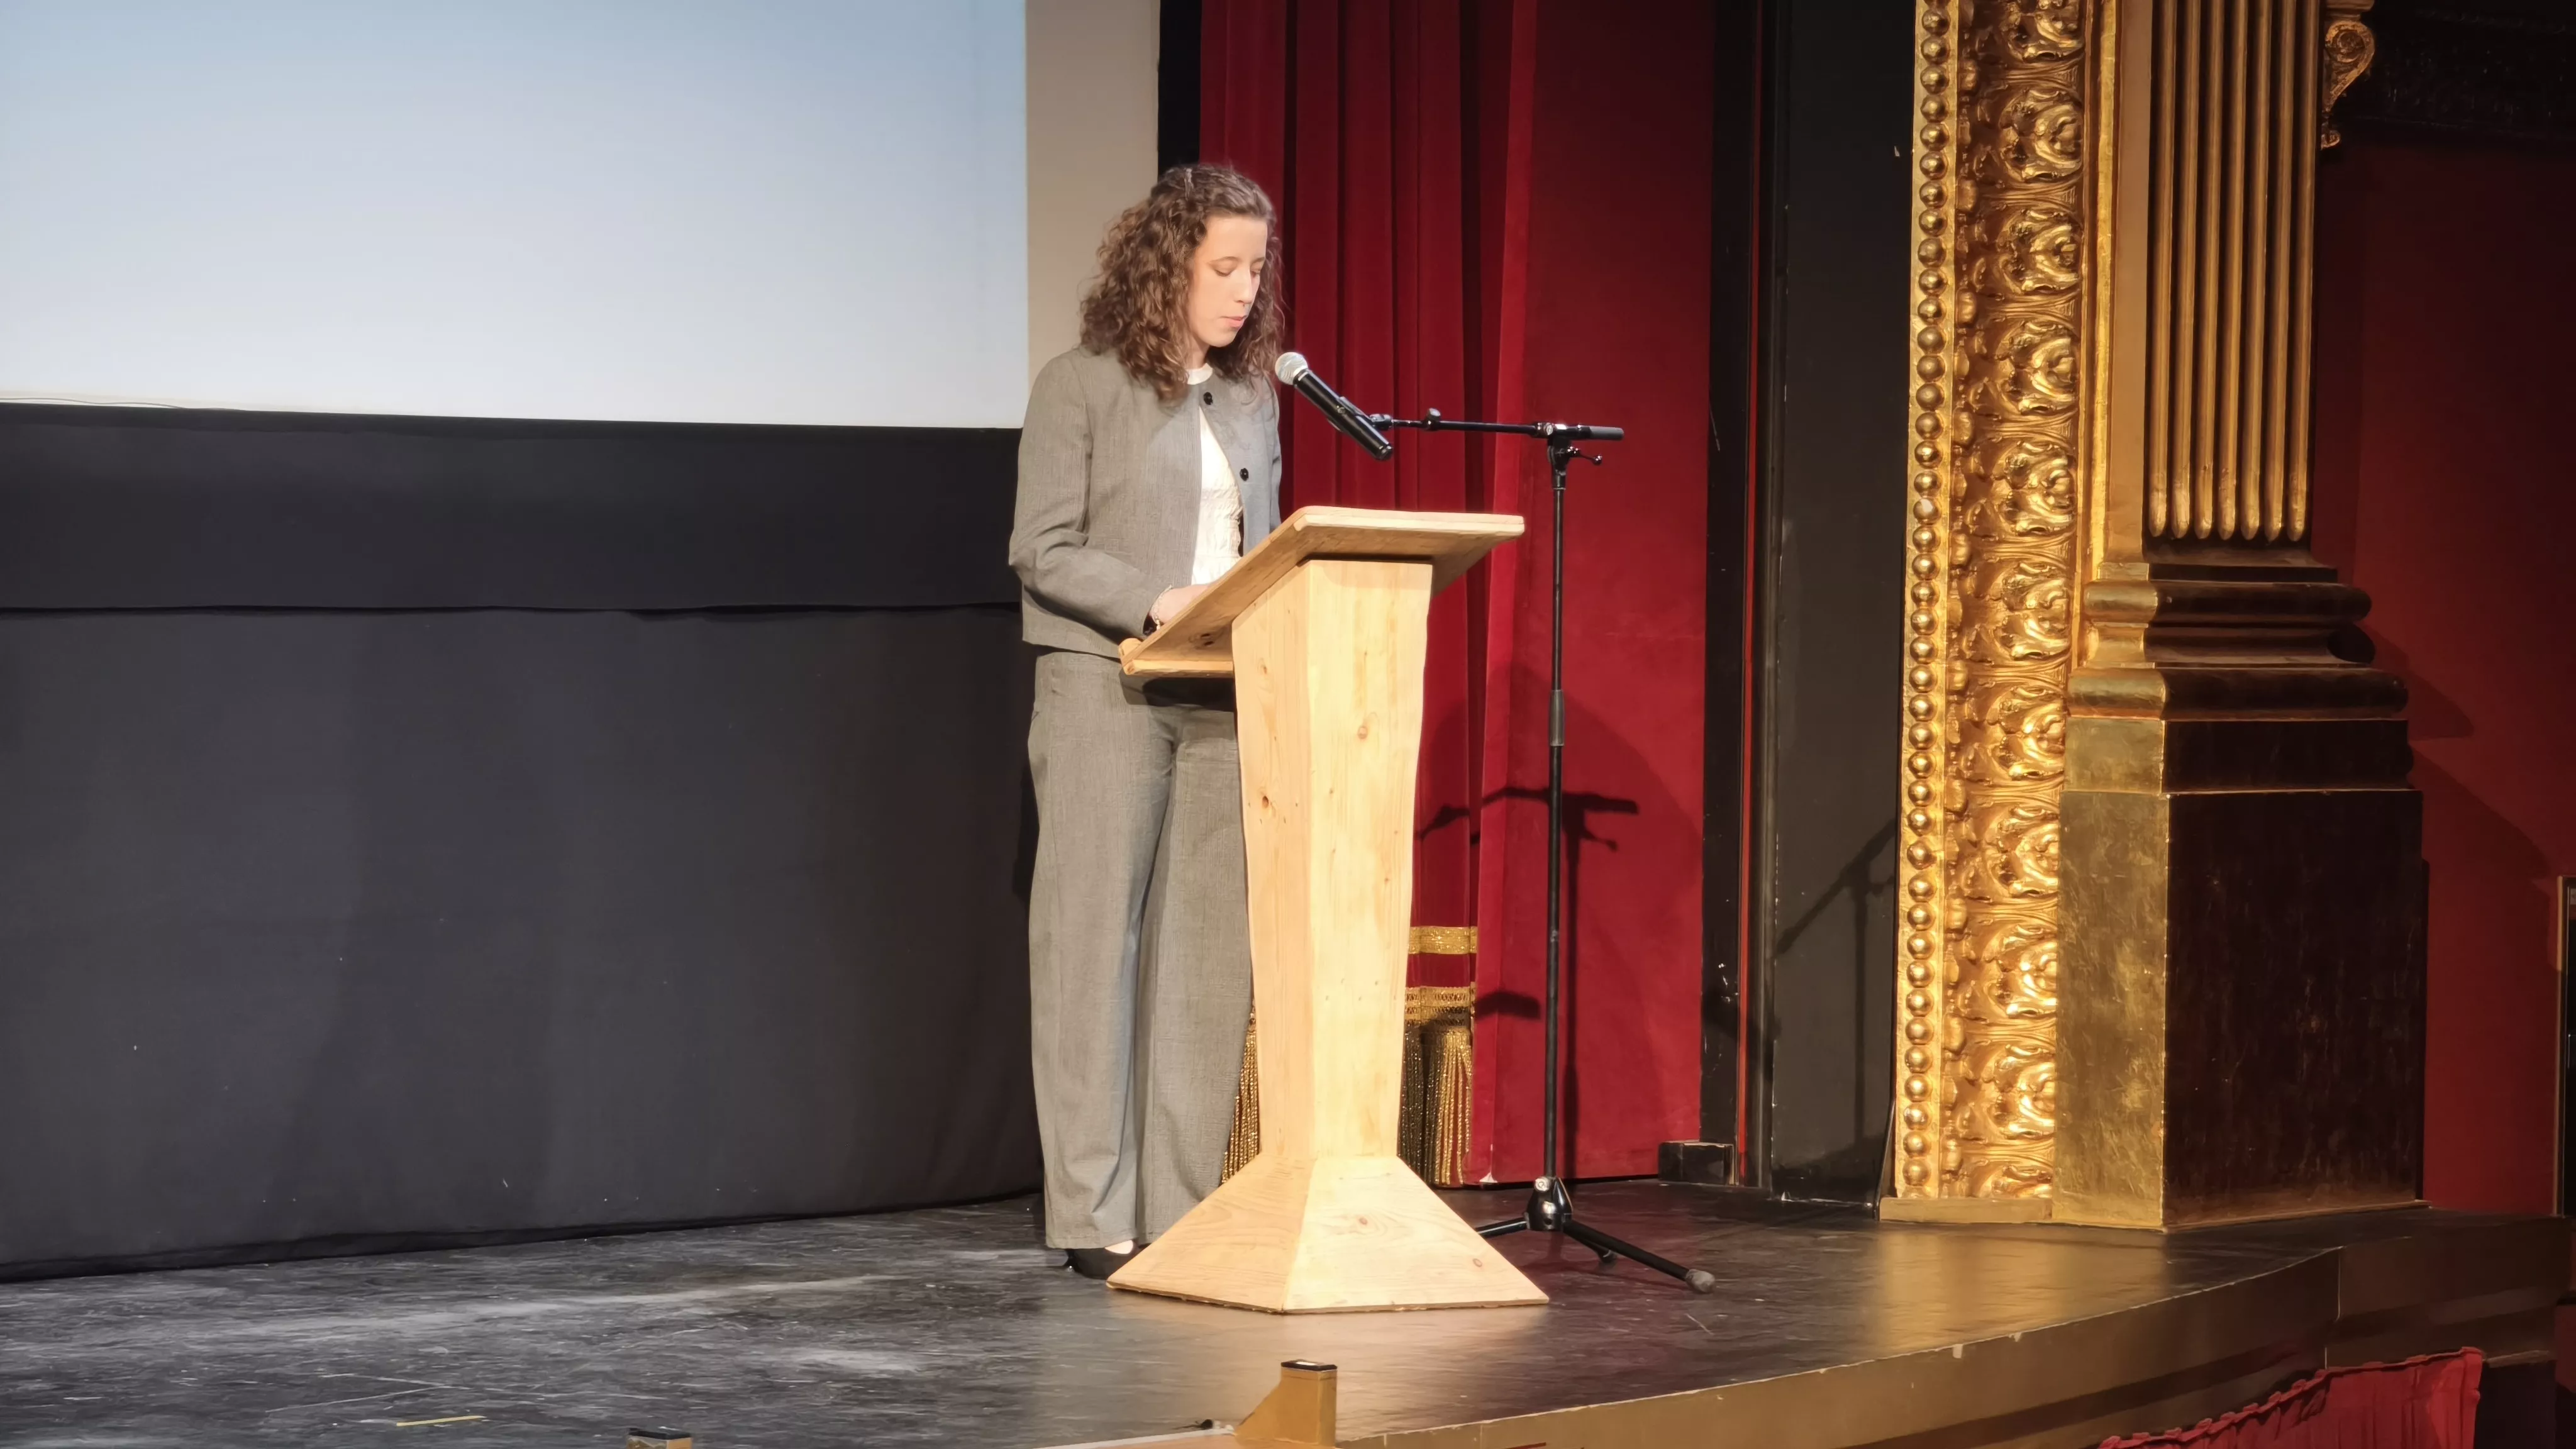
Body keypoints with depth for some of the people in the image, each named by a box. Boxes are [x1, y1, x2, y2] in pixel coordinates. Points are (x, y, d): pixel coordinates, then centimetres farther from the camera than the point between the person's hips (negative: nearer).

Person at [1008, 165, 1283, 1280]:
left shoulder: (1251, 399, 13)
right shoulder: (1081, 388, -4)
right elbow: (1042, 551, -8)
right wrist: (1158, 604, -19)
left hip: (1222, 698, 5)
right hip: (1107, 692, -5)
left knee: (1207, 953, 2)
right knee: (1096, 942, -3)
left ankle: (1183, 1209, 6)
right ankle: (1097, 1216, -1)